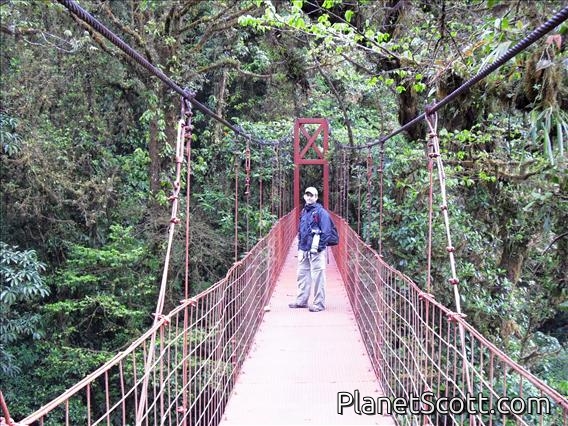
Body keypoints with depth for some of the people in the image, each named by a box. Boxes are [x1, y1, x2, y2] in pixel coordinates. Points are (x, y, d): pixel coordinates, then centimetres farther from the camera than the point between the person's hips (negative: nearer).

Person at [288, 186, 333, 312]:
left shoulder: (321, 212, -7)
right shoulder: (304, 211, 16)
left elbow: (326, 231, -12)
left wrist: (318, 247, -16)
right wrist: (300, 246, 16)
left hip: (316, 251, -8)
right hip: (304, 250, 8)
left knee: (317, 277, -4)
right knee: (302, 275, 14)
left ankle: (319, 304, 1)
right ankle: (301, 301, 24)